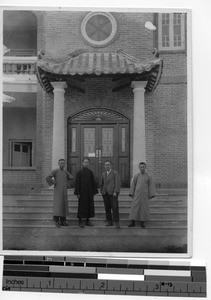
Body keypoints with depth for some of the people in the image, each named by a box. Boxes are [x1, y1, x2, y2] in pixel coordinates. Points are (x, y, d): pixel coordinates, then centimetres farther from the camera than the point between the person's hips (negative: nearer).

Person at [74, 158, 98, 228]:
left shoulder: (90, 172, 8)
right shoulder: (79, 172, -3)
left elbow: (93, 182, 10)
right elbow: (77, 183, -6)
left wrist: (94, 192, 5)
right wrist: (77, 193, -12)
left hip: (89, 192, 4)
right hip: (82, 192, -4)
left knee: (90, 206, 6)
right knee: (81, 206, -1)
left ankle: (87, 221, 15)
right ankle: (80, 221, 6)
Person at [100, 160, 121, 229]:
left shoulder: (115, 173, 2)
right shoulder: (103, 174, 17)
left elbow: (118, 183, -6)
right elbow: (101, 184, 22)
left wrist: (115, 192, -15)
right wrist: (101, 192, 13)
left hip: (113, 193, -5)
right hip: (105, 193, 5)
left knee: (115, 208, -9)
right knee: (107, 208, 3)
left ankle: (117, 223, -7)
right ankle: (109, 222, 9)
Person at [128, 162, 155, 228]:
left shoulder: (148, 176, 2)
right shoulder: (136, 176, 2)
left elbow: (151, 186, 1)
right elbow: (133, 185, 3)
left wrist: (151, 195, -6)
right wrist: (131, 194, -2)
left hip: (145, 195, 0)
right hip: (137, 194, 0)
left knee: (144, 208, 1)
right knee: (134, 208, -2)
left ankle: (142, 223, 13)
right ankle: (133, 223, 4)